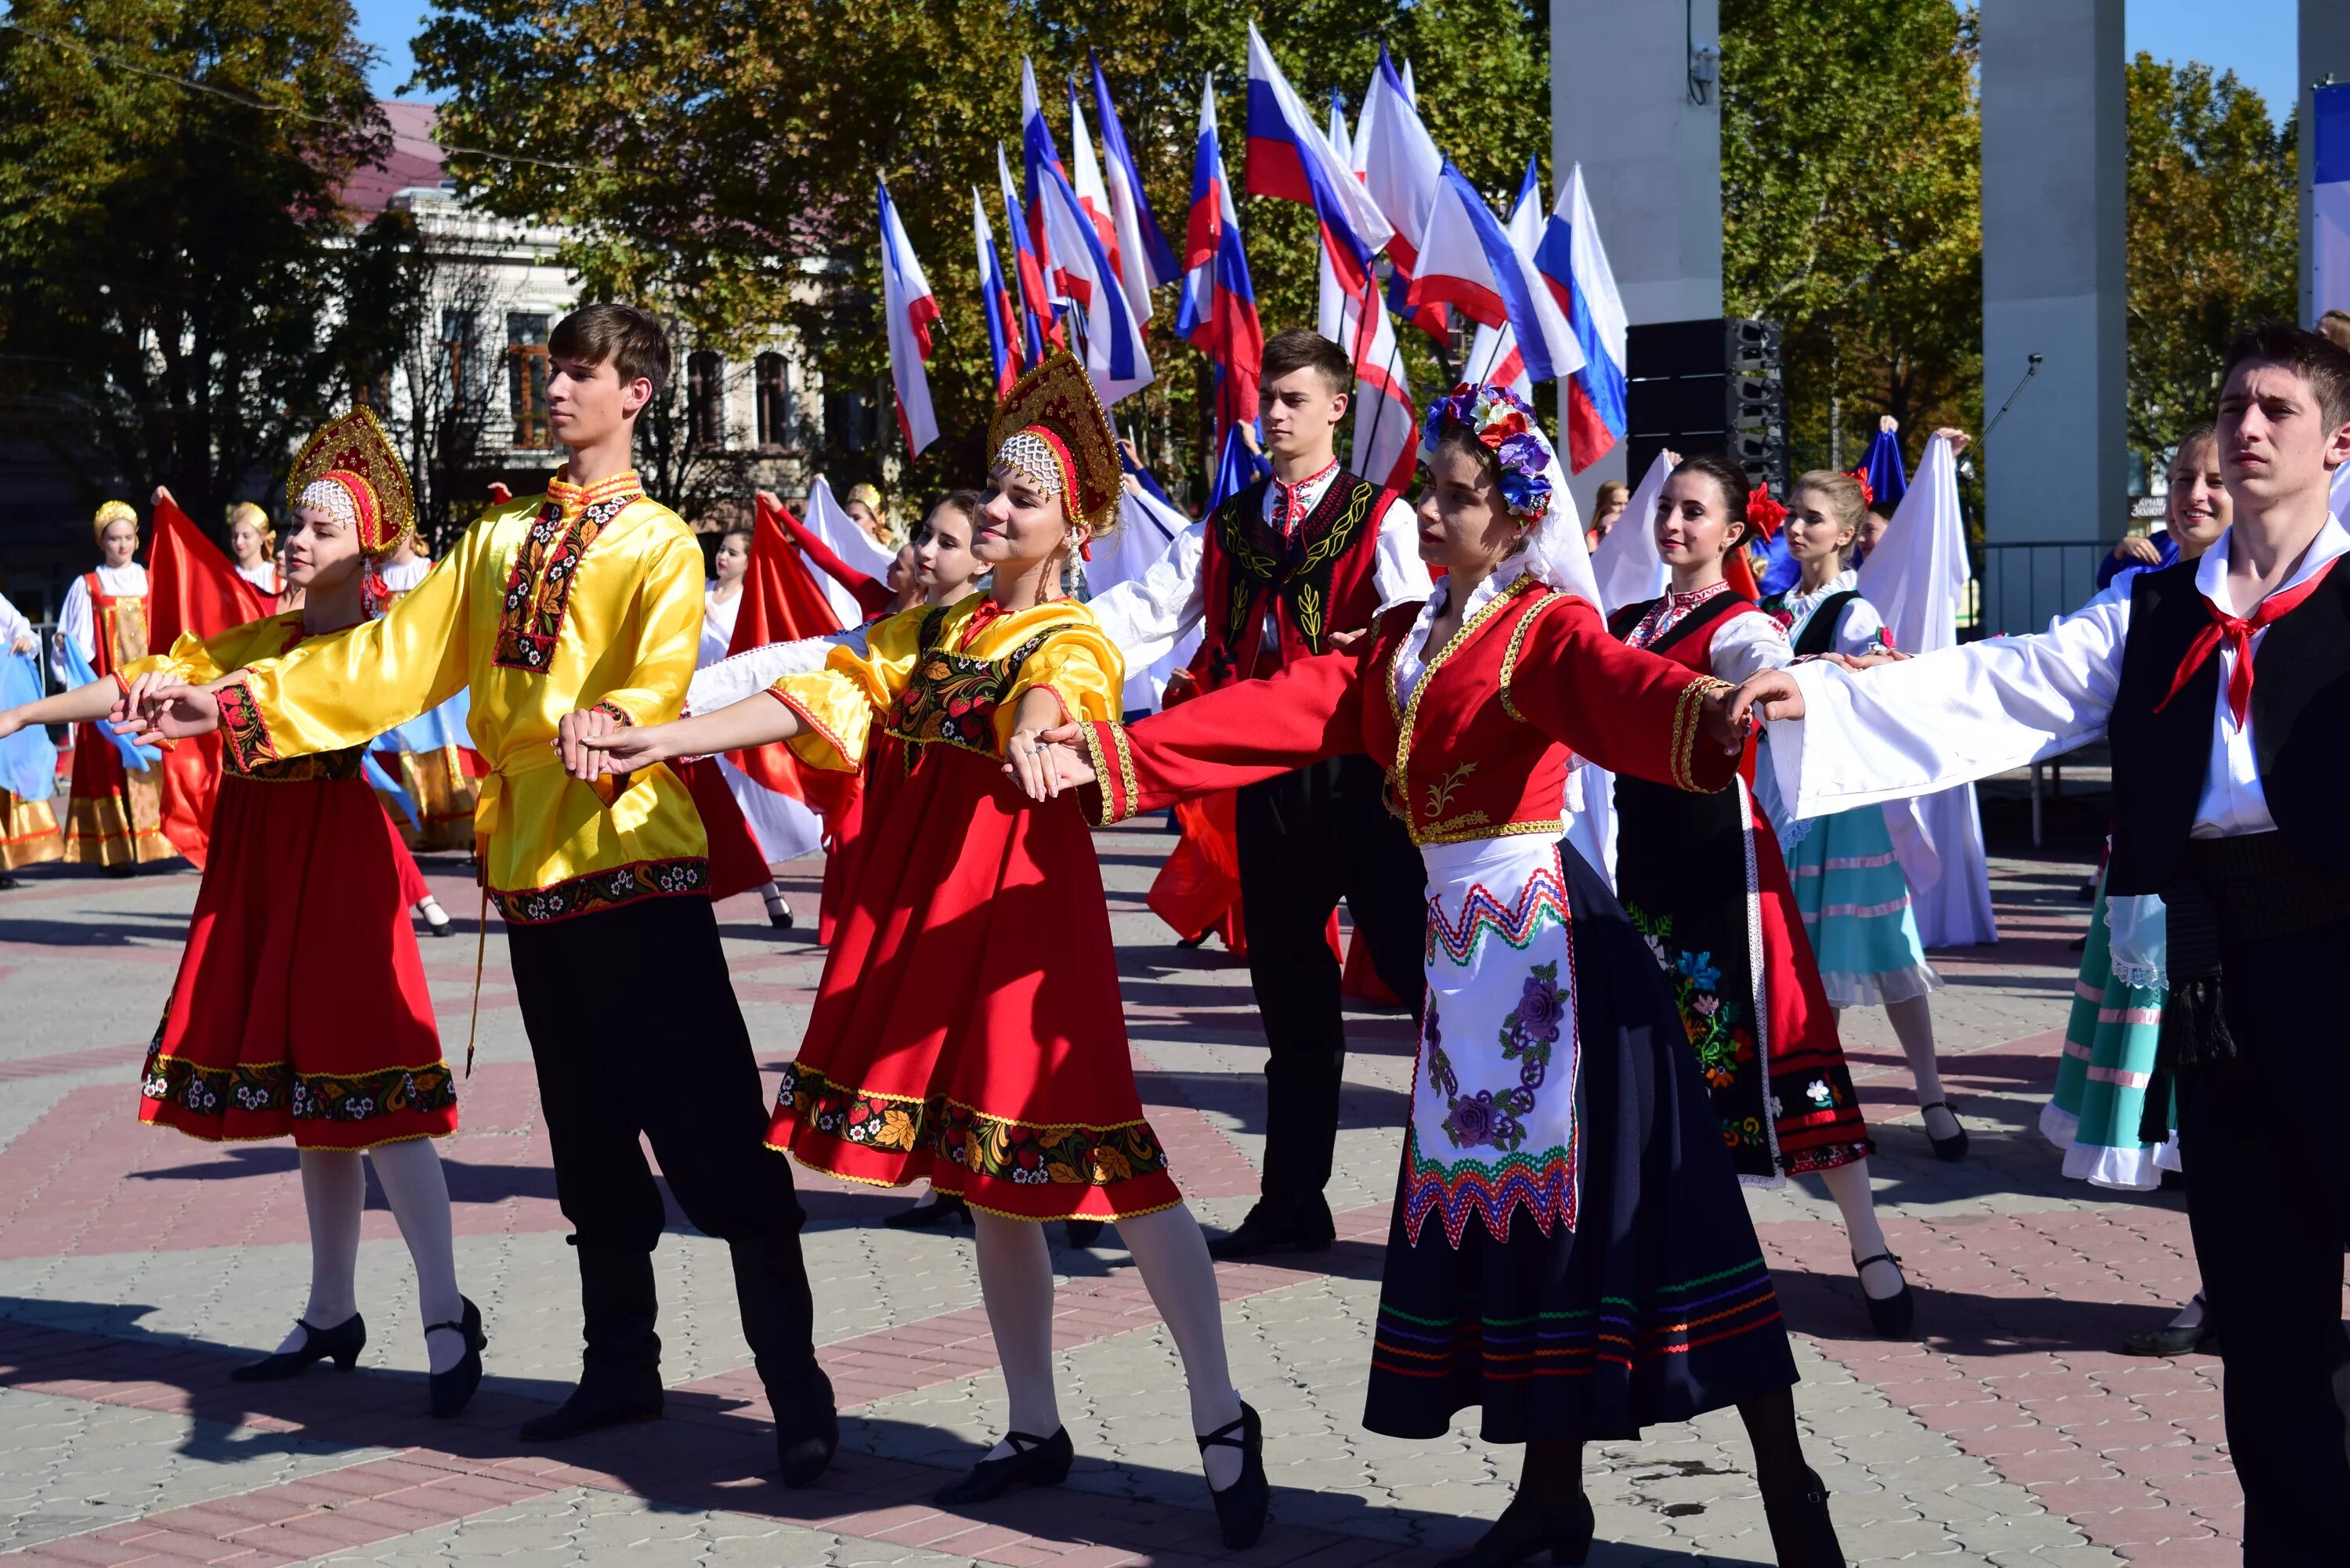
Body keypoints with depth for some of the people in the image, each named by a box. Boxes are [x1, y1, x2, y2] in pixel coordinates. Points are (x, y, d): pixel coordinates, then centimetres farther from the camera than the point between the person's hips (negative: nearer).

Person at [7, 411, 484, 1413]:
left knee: (366, 1088, -10)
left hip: (339, 871, -6)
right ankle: (332, 1316, 17)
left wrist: (209, 697, -34)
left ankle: (447, 1320, -6)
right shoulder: (268, 637, 13)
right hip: (263, 874, 6)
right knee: (307, 1096, 10)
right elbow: (146, 682, 10)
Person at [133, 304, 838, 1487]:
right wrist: (239, 701, 8)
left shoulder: (659, 544, -2)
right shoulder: (503, 538, 16)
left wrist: (611, 724, -40)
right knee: (591, 1141, 14)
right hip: (531, 861, 7)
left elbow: (662, 680, -18)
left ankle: (797, 1388, -4)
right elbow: (396, 656, 14)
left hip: (635, 859, -6)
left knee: (712, 1135, -8)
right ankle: (622, 1364, 26)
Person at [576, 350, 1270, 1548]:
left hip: (1022, 900, -6)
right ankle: (1034, 1429, 21)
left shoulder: (1079, 642, 0)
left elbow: (1045, 698, -24)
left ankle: (1222, 1422, 1)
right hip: (920, 904, 6)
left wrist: (1036, 736, -49)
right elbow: (815, 698, 6)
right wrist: (663, 740, -6)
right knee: (988, 1175, 11)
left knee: (1102, 1158, -9)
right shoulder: (930, 629, 17)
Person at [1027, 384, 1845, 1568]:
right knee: (1502, 1201, 10)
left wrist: (1714, 709, -51)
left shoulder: (1546, 627, -7)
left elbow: (1619, 684, -28)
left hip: (1547, 932, -7)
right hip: (1461, 942, 7)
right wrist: (1115, 756, 2)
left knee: (1594, 1195, -9)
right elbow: (1280, 711, 8)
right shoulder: (1402, 641, 15)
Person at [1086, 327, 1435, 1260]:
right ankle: (1293, 1201, 21)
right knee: (1289, 995, 12)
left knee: (1415, 967, -5)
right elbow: (1143, 610, 2)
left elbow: (1414, 611, -15)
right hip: (1265, 773, 5)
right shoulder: (1227, 528, 14)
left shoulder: (1379, 517, 2)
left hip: (1360, 770, -4)